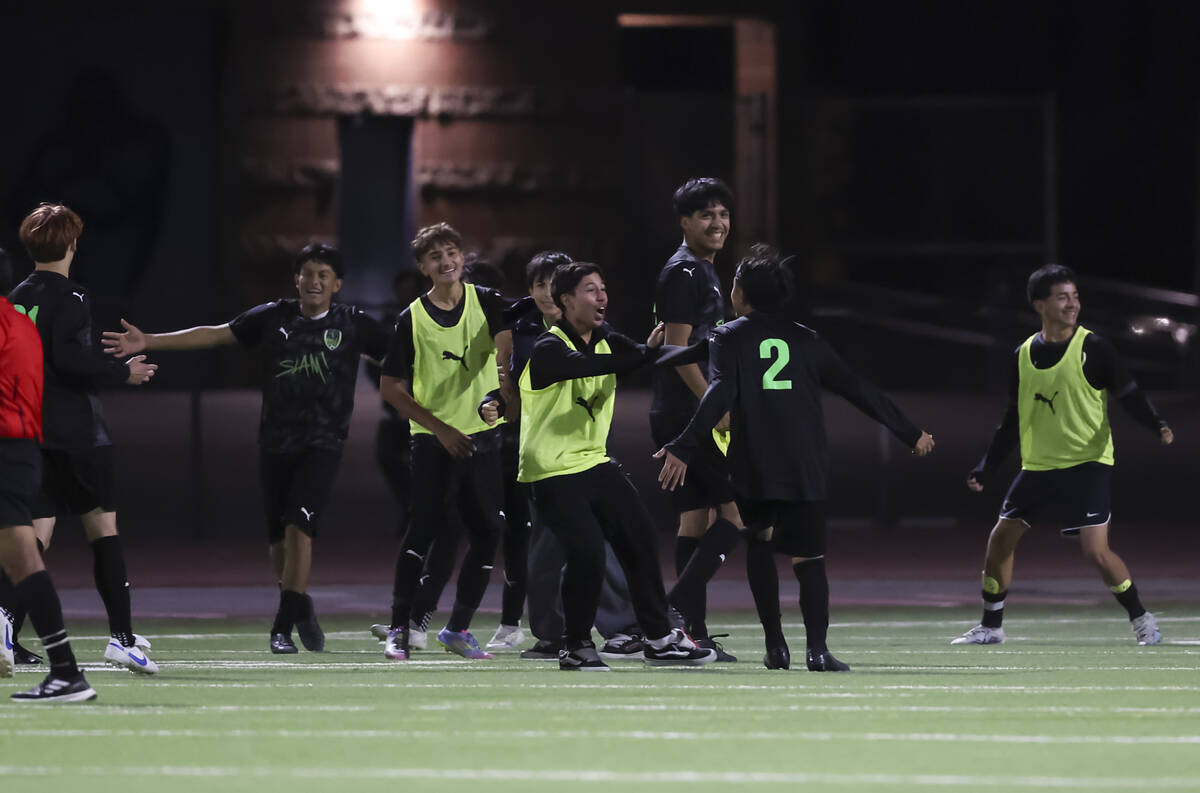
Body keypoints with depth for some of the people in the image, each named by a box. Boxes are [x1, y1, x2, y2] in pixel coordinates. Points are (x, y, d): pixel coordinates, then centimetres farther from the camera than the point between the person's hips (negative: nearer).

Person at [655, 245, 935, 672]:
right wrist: (909, 433, 21)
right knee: (808, 557, 1)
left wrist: (683, 448, -19)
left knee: (759, 544, 20)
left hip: (753, 469, -1)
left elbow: (718, 396, -12)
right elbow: (860, 391, 14)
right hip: (806, 468, 1)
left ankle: (775, 644, 11)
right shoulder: (806, 340, 13)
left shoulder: (728, 337, 5)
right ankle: (817, 648, -19)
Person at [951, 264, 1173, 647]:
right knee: (1000, 540, 4)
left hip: (1087, 464, -5)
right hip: (1038, 467, 5)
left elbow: (1129, 394, -9)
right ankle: (991, 626, 19)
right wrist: (985, 469, 12)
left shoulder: (1093, 348, -8)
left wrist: (1157, 425, -28)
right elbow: (1013, 421, 15)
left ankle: (1141, 619, 3)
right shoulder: (1024, 356, 6)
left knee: (1095, 550, -15)